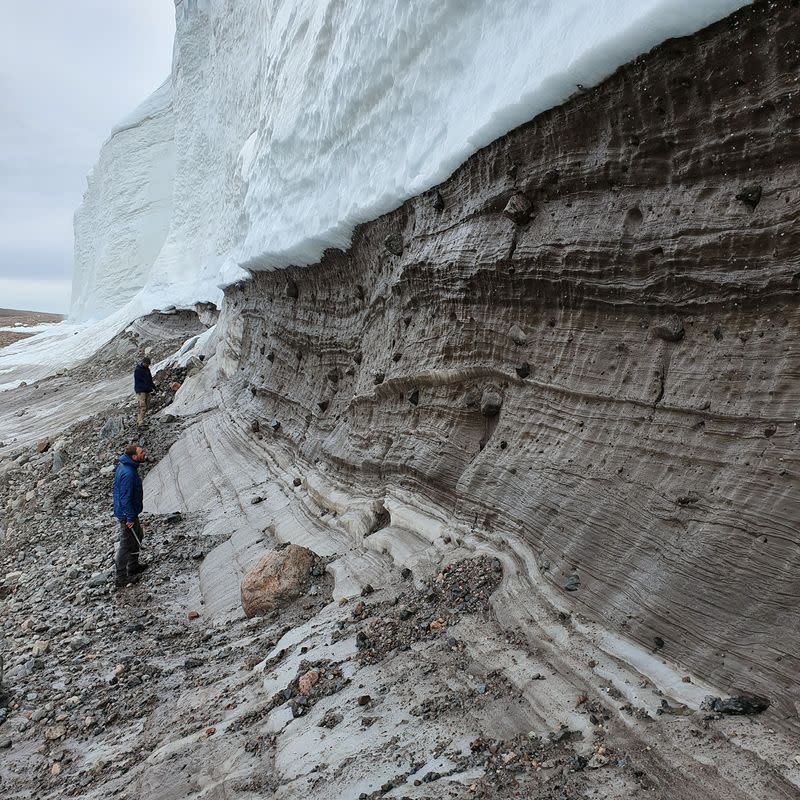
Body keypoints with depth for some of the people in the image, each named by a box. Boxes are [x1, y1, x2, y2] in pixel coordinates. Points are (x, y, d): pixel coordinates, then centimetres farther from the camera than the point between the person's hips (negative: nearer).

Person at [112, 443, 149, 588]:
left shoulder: (126, 465, 1)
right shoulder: (128, 474, -31)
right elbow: (126, 498, -27)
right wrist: (130, 518, -20)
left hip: (130, 511, 10)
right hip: (127, 513, -10)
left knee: (138, 536, 25)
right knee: (126, 545, 3)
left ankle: (133, 566, 42)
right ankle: (122, 578, 16)